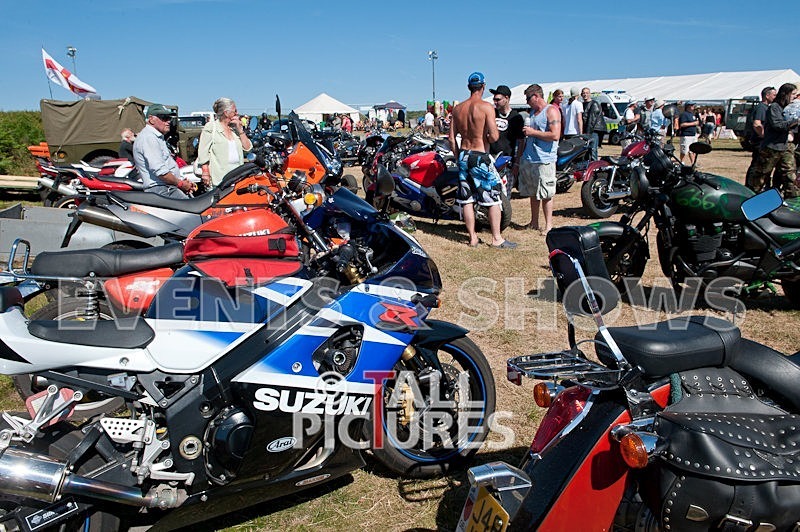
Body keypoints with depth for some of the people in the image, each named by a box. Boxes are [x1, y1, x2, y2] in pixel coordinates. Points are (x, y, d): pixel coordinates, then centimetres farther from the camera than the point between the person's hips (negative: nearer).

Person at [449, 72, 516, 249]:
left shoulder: (458, 108, 5)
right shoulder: (486, 107, -12)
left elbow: (451, 137, 7)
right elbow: (494, 137, -18)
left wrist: (458, 156, 17)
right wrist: (492, 134, 5)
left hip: (463, 155, 6)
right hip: (480, 156, -6)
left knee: (467, 199, 10)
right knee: (495, 197, 3)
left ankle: (473, 238, 17)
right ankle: (496, 238, 5)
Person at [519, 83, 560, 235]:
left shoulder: (551, 111, -8)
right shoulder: (533, 111, 18)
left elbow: (555, 135, -19)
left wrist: (533, 132, -14)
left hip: (544, 160, -8)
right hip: (529, 159, 8)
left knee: (546, 194, -4)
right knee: (533, 193, 13)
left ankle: (549, 225, 3)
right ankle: (534, 222, 22)